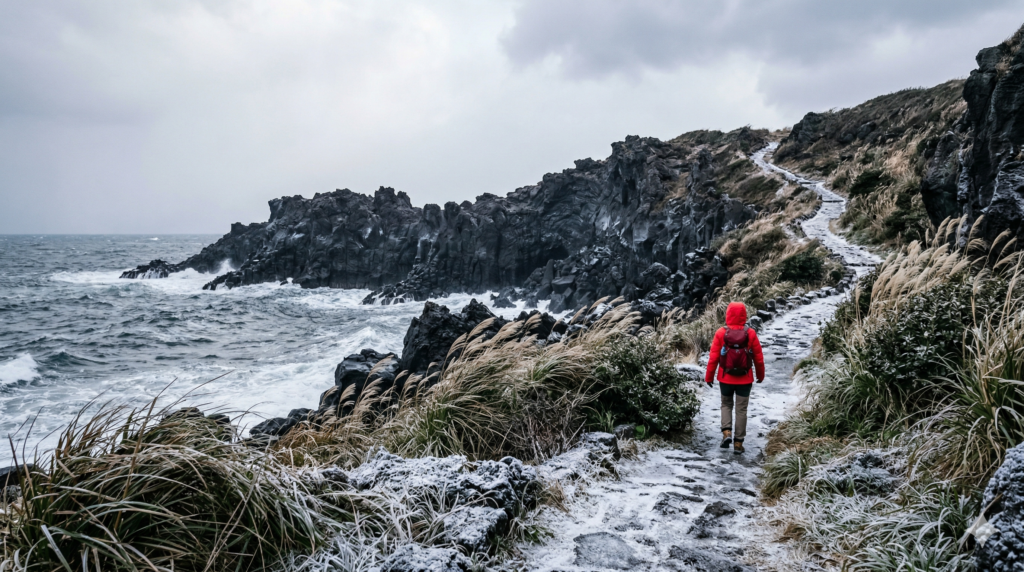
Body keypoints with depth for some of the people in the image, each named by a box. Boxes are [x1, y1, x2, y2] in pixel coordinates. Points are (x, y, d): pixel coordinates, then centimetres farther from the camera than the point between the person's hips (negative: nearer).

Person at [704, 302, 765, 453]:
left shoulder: (721, 333, -11)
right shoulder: (751, 333, -8)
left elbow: (713, 358, -8)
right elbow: (758, 358, 1)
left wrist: (709, 377, 4)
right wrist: (760, 375, 17)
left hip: (725, 378, 0)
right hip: (745, 379, 0)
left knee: (726, 404, 20)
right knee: (741, 409, 9)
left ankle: (727, 431, 0)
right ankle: (738, 442, 11)